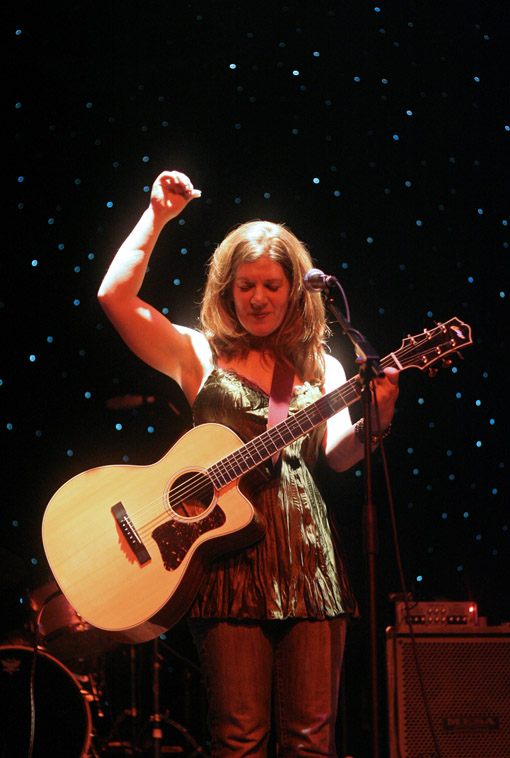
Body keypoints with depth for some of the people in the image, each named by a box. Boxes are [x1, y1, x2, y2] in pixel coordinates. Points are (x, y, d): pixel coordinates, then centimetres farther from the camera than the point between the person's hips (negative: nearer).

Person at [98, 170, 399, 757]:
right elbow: (114, 296, 0)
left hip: (307, 554, 2)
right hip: (228, 552, -2)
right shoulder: (200, 355, 11)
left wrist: (375, 419, -16)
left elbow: (338, 455, 3)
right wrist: (157, 217, 0)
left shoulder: (321, 368, 16)